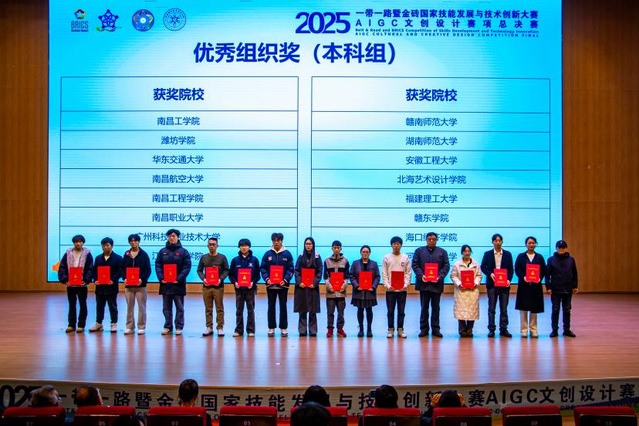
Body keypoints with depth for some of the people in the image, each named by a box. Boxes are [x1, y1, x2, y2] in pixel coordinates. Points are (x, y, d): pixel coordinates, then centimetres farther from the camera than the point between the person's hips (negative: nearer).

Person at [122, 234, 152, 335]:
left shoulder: (144, 254, 0)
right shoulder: (126, 254, 8)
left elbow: (148, 270, -3)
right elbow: (123, 268, 9)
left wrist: (142, 279, -17)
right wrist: (124, 278, -8)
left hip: (140, 285, -3)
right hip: (128, 285, 3)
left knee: (141, 306, 0)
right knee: (129, 307, 6)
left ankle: (141, 327, 6)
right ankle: (130, 327, 12)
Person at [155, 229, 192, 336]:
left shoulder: (183, 252, 0)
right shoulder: (163, 251, 10)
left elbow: (187, 267, -5)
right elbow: (157, 265, 6)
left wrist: (179, 279, -15)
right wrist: (161, 278, -8)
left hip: (178, 284, -3)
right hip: (165, 284, 3)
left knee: (179, 307, 2)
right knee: (166, 308, 8)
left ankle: (179, 327, 7)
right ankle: (168, 326, 14)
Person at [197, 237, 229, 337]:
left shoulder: (222, 257, 3)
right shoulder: (204, 257, 9)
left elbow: (226, 270, 3)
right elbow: (199, 270, 11)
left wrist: (221, 279, -13)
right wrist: (203, 278, -7)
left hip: (218, 286, -2)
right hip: (206, 286, 2)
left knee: (219, 308, 0)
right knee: (208, 309, 6)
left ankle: (220, 328, 3)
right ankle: (209, 327, 12)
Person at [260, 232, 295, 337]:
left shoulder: (287, 254, 1)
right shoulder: (267, 254, 4)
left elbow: (291, 269, -1)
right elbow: (262, 268, 4)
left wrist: (285, 280, -14)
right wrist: (266, 279, -12)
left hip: (283, 285, -1)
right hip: (270, 285, 1)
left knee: (283, 307, 4)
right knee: (271, 307, 6)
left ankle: (284, 328, 10)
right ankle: (271, 328, 12)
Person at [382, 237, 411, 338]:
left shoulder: (405, 258, 6)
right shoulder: (387, 258, 3)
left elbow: (408, 273, 4)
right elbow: (384, 273, 1)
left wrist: (406, 285, -9)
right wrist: (387, 285, -10)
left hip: (402, 289, 1)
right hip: (390, 289, -1)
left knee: (401, 311, 5)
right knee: (390, 311, 3)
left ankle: (400, 330, 11)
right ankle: (391, 330, 10)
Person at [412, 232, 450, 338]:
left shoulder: (442, 252, 10)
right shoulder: (419, 251, 9)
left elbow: (446, 266, 3)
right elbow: (415, 264, 2)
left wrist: (440, 276, -12)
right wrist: (421, 275, -12)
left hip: (436, 284, 0)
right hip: (424, 283, 0)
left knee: (436, 307, 6)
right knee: (424, 307, 4)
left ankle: (435, 328, 11)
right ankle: (424, 328, 9)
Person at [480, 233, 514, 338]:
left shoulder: (508, 254, 8)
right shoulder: (487, 254, 6)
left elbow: (511, 269, 6)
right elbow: (483, 267, 3)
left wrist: (509, 279, -9)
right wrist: (490, 274, -15)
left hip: (504, 284, 1)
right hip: (492, 284, -1)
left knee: (504, 308, 3)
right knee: (491, 308, 1)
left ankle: (503, 329, 9)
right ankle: (491, 329, 5)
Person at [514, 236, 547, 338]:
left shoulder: (539, 257, 10)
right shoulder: (521, 256, 6)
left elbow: (543, 271, 6)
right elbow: (517, 270, -1)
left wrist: (539, 278, -12)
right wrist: (523, 277, -17)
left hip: (536, 285, 1)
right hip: (524, 285, -1)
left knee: (534, 308, 3)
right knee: (523, 308, -2)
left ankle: (533, 329, 11)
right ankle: (524, 329, 5)